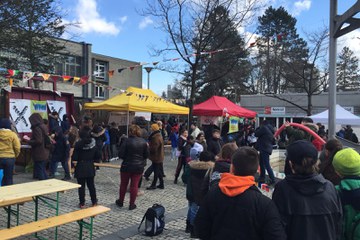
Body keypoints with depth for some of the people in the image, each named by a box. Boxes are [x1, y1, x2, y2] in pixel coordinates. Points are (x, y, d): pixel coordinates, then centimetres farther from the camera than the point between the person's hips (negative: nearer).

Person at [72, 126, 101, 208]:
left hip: (80, 167, -3)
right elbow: (98, 156, 0)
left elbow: (74, 158, -14)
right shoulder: (93, 143, -4)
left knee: (81, 186, 7)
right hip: (90, 167, 3)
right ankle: (94, 202, 22)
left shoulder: (78, 144, -15)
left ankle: (82, 203, 13)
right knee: (91, 185, 14)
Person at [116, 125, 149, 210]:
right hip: (139, 167, 2)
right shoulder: (143, 142, -4)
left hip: (126, 166, -2)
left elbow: (120, 154, -14)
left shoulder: (127, 141, -14)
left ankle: (120, 201, 30)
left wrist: (126, 157, 5)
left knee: (123, 184, 15)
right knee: (134, 185, 7)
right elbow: (146, 155, 3)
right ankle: (132, 204, 13)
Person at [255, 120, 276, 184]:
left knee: (267, 165, -9)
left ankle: (272, 179, -8)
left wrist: (259, 128, 5)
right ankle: (262, 178, 23)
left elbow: (256, 134, -9)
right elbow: (273, 140, 22)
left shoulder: (264, 128, -11)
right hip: (268, 148, 10)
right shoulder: (271, 130, 16)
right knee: (262, 164, 16)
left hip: (264, 149, -9)